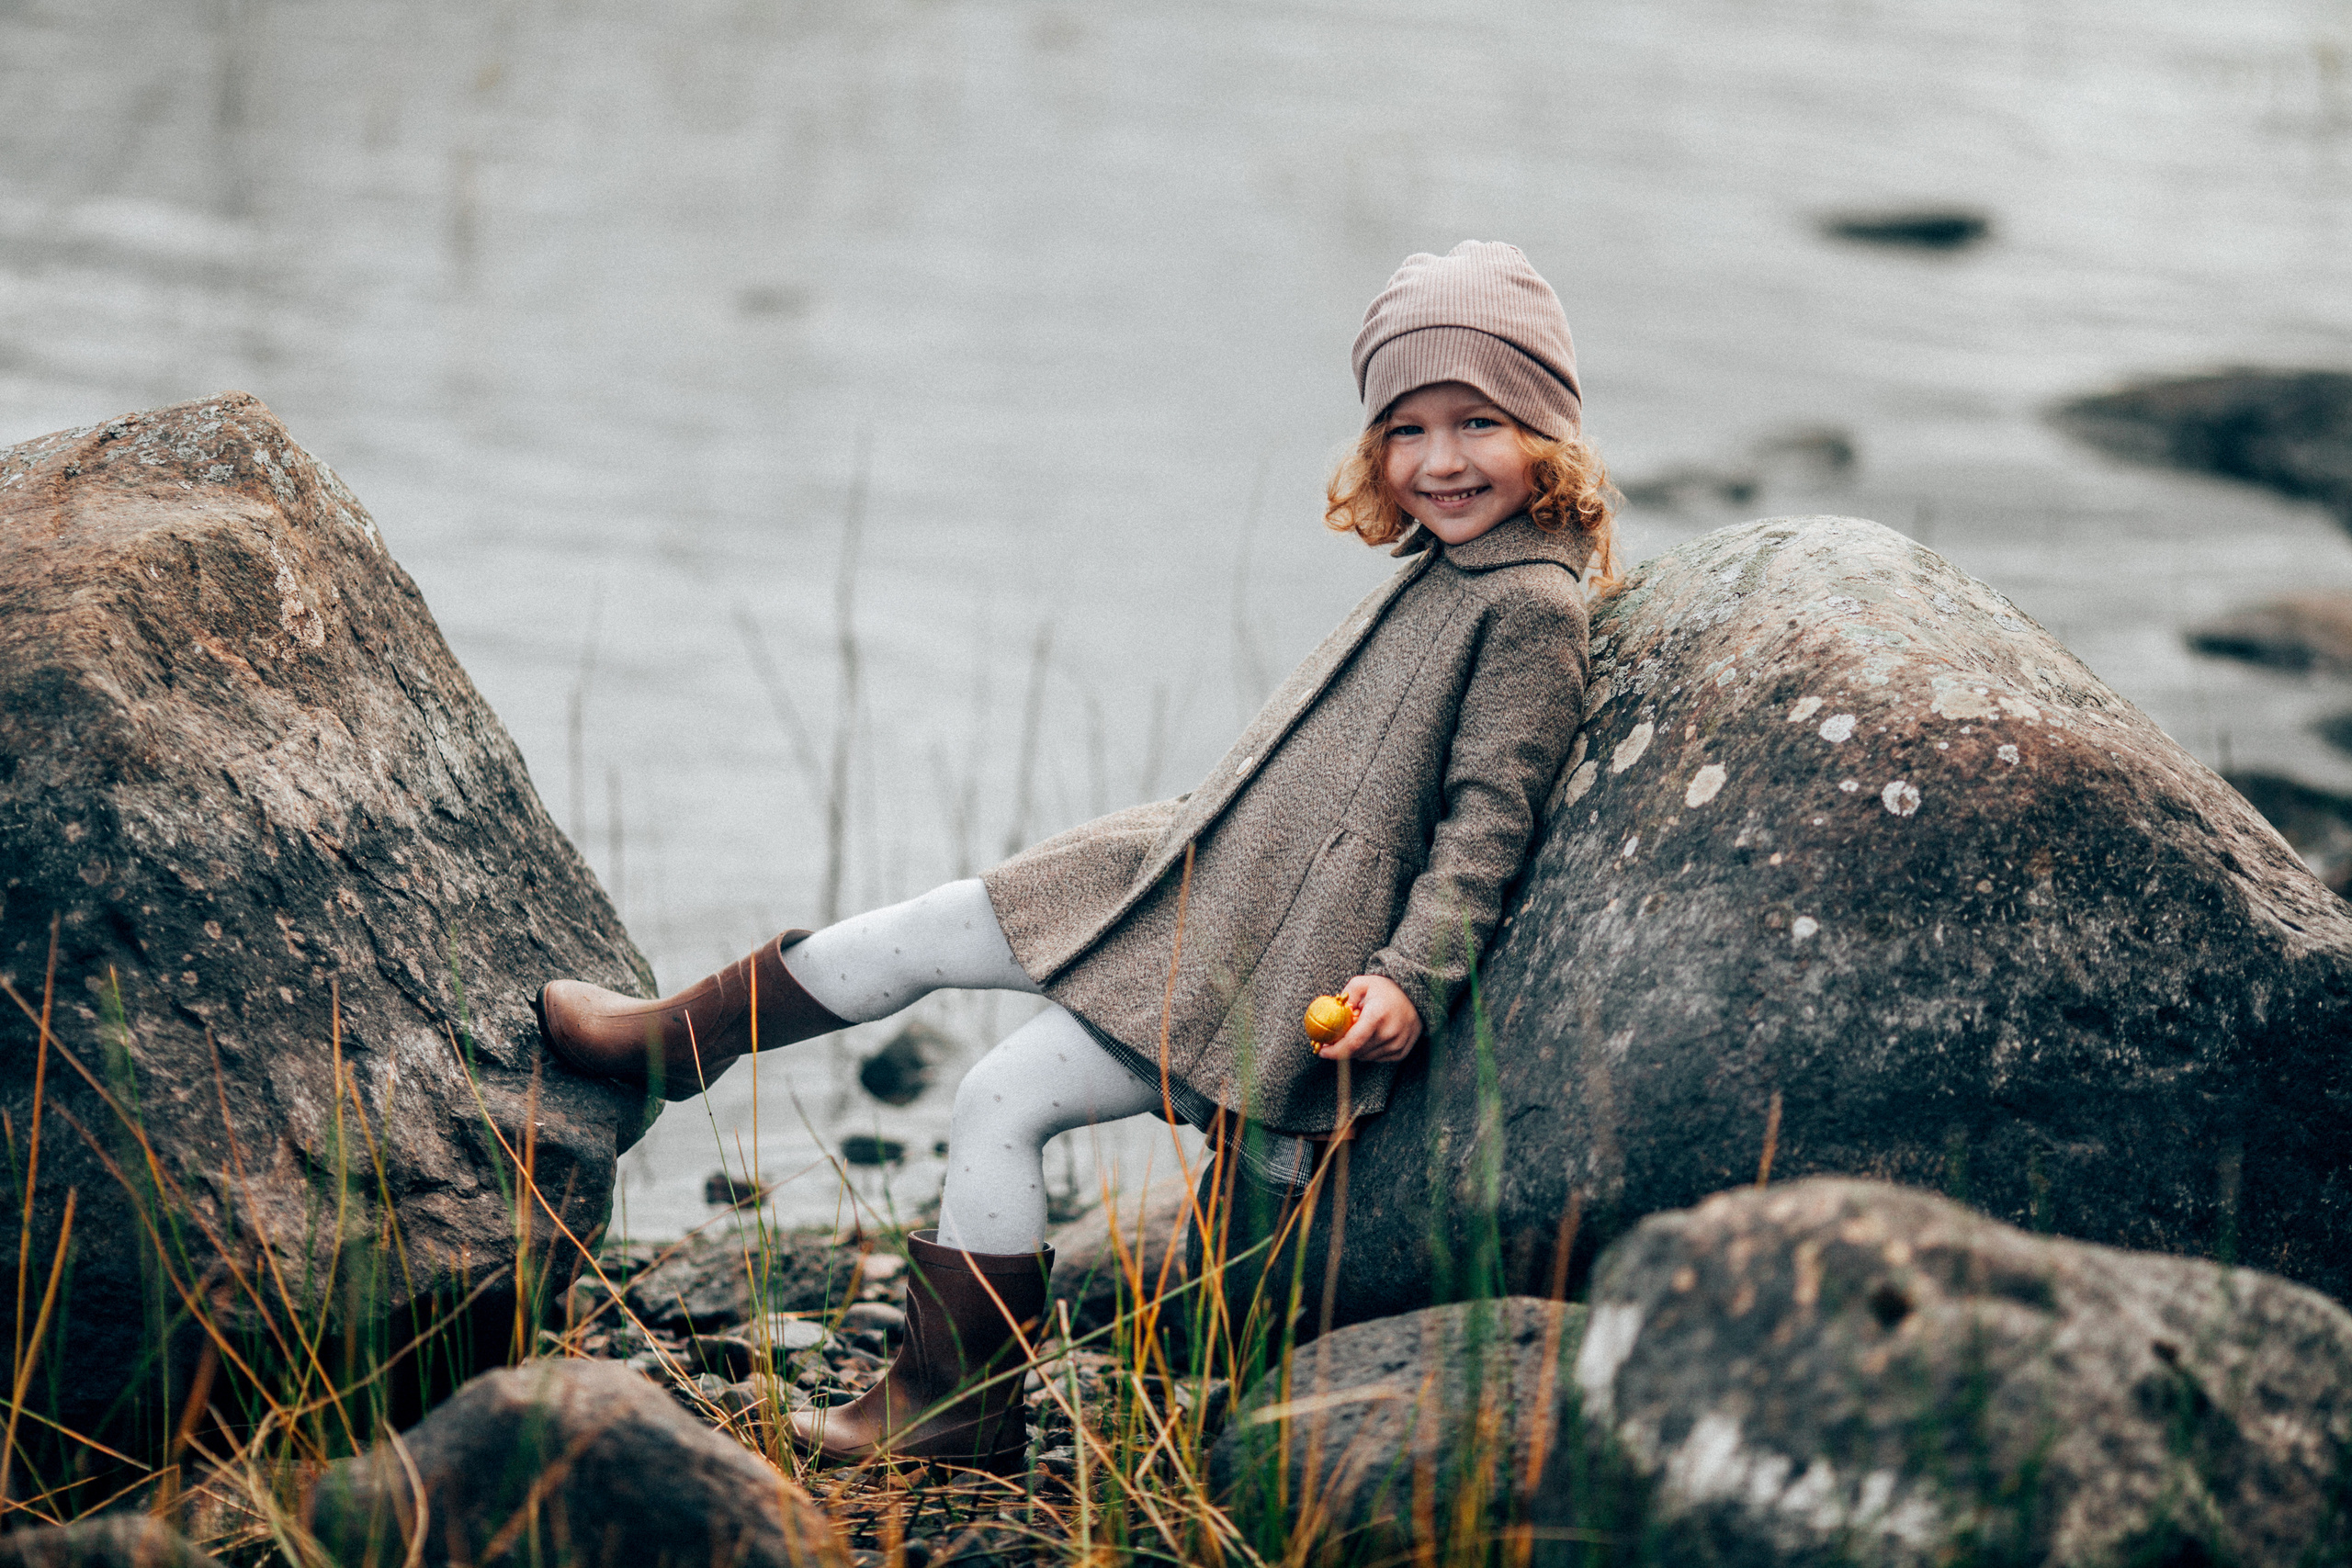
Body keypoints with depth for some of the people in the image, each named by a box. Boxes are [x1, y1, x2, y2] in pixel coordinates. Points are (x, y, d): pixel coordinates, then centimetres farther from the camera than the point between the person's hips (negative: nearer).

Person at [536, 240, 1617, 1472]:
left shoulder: (1533, 607, -14)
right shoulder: (1440, 569, 13)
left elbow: (1489, 819, -19)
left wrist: (1411, 979, -27)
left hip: (1267, 952, -9)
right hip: (1200, 867, 9)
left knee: (1004, 1096, -10)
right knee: (929, 930, 11)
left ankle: (955, 1410, 0)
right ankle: (668, 1041, 31)